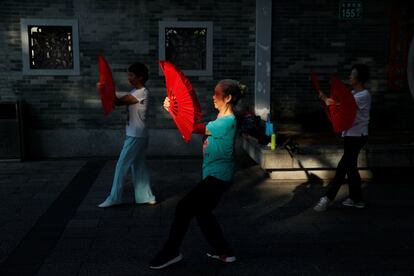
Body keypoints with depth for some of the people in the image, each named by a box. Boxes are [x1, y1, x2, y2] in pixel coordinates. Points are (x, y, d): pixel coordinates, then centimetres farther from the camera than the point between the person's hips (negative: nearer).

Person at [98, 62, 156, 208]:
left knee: (122, 165, -4)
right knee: (138, 166, 13)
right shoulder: (136, 91, 13)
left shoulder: (142, 92, -17)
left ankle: (114, 198, 3)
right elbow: (121, 101, 8)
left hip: (136, 135, -10)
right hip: (135, 134, 10)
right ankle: (146, 196, 18)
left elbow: (119, 102, -19)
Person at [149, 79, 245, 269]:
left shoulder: (228, 121, -18)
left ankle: (171, 252, 6)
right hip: (214, 175, 10)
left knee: (184, 208, -8)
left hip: (218, 177, -10)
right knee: (202, 211, 19)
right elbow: (199, 129, 9)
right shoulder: (222, 119, 12)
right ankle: (224, 252, 30)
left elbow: (195, 128, -20)